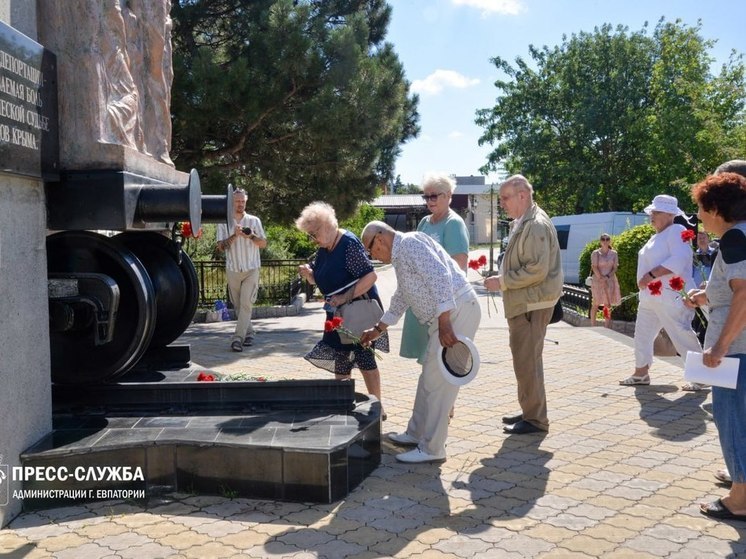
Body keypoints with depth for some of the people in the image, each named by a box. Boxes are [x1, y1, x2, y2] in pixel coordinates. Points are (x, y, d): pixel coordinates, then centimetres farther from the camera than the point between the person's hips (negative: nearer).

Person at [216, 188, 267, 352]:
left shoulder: (254, 221, 5)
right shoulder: (224, 223, 5)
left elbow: (263, 243, 5)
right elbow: (221, 246, -2)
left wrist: (251, 236, -14)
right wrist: (234, 235, -17)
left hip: (251, 269, -2)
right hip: (233, 270, 2)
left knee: (246, 304, -13)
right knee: (238, 305, 9)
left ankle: (238, 338, -17)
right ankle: (249, 332, 24)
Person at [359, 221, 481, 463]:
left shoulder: (411, 243, -10)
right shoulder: (400, 257, 21)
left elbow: (440, 276, -23)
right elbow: (400, 299, 35)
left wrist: (444, 323, -27)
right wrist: (378, 330, 42)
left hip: (456, 311, -10)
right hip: (445, 317, 10)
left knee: (437, 382, -5)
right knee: (429, 377, 18)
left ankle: (432, 449, 3)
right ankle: (417, 433, 32)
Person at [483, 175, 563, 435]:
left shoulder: (536, 225, -17)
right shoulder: (521, 223, 15)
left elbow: (537, 270, -23)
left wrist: (502, 282, -18)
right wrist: (503, 279, 12)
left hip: (532, 303, -10)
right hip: (522, 303, 10)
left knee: (527, 361, -5)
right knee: (525, 359, 17)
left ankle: (535, 419, 4)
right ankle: (529, 411, 29)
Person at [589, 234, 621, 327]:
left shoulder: (614, 253, 6)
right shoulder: (595, 253, -1)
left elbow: (615, 268, 3)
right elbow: (594, 267, -8)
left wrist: (607, 277, -11)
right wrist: (601, 278, -18)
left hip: (610, 280, 2)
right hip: (598, 280, -2)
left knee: (608, 304, 1)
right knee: (595, 304, -1)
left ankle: (606, 327, 3)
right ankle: (592, 326, 5)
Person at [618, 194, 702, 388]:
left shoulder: (677, 231, -10)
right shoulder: (657, 236, 19)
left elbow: (679, 261, -24)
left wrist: (651, 275, -26)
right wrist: (644, 281, 16)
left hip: (670, 297, -10)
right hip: (650, 297, 10)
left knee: (682, 335, -9)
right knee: (642, 334, 13)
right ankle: (641, 373, 23)